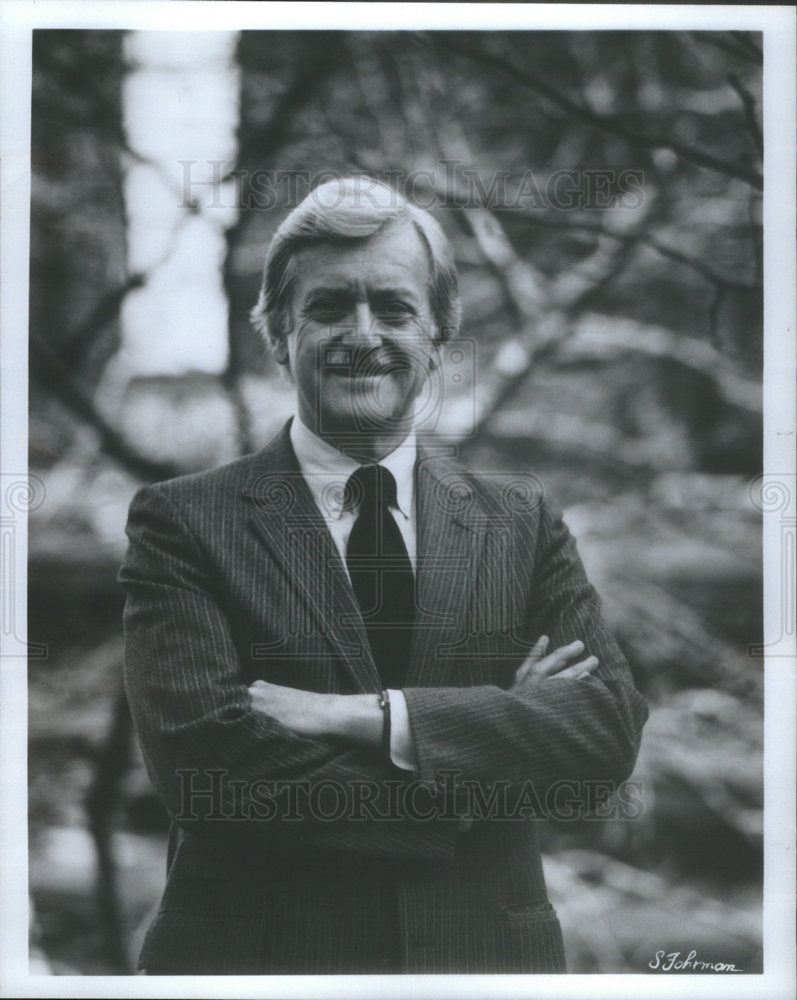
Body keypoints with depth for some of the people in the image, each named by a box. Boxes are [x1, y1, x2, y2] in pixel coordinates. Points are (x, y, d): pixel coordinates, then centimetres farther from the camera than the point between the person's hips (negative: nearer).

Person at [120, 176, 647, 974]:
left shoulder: (523, 525, 2)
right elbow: (197, 760, -18)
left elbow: (611, 727, -10)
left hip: (486, 950, 3)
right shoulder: (182, 521, -6)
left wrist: (361, 715, -20)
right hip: (257, 954, -2)